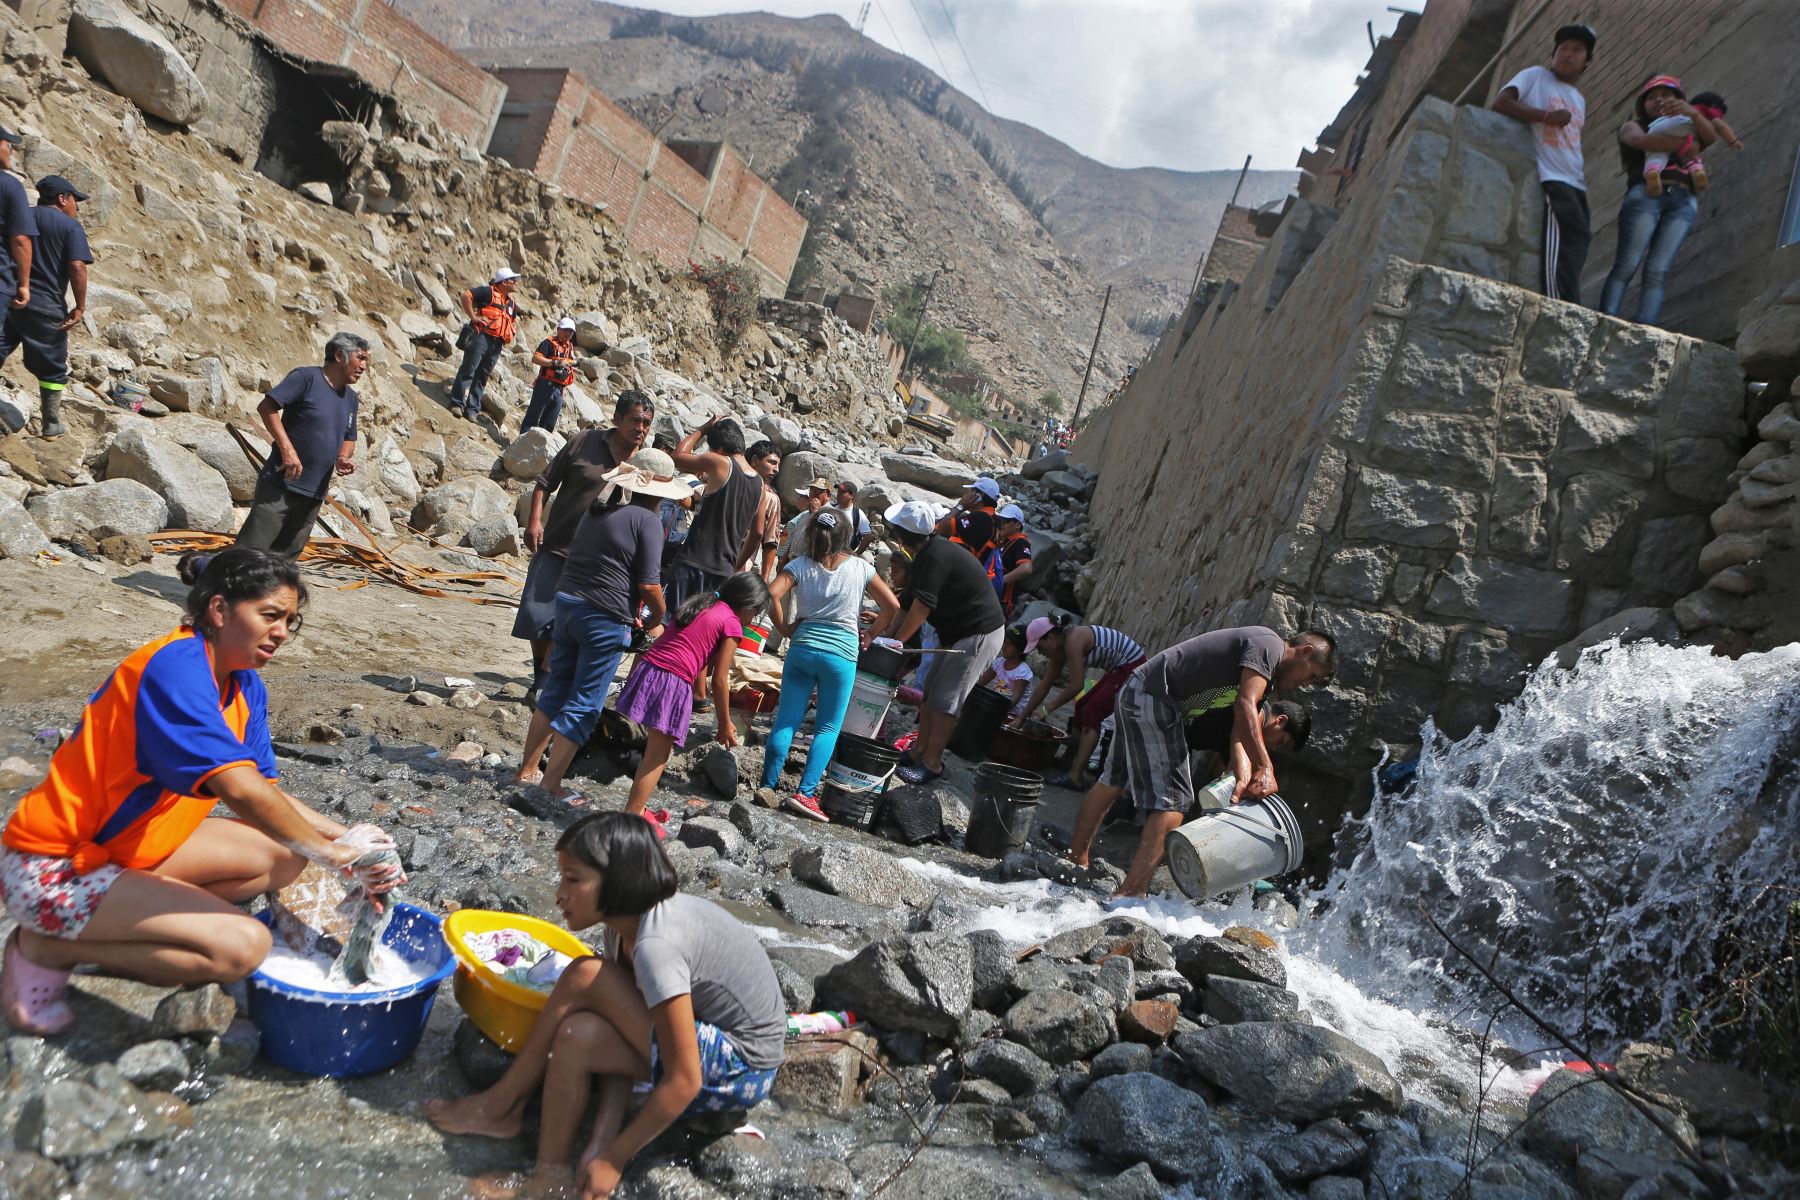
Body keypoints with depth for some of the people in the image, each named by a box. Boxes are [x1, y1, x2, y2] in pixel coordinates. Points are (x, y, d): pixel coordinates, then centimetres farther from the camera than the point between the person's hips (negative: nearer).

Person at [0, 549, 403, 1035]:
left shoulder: (245, 686, 4)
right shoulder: (175, 666, -24)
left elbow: (265, 795, 3)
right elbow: (241, 791, -34)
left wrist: (345, 838, -12)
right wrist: (327, 850, -23)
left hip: (130, 847, 9)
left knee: (284, 858, 5)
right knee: (243, 945, -21)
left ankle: (104, 927, 6)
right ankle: (50, 946, -4)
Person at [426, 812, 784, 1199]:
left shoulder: (655, 945, -27)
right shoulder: (627, 919, -1)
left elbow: (684, 1081, -26)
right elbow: (619, 1030, 0)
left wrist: (613, 1161, -15)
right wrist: (607, 1145, -10)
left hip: (743, 1069, -8)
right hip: (713, 1035, 8)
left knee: (586, 977, -18)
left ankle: (501, 1106, -1)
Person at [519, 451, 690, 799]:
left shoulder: (598, 508, 13)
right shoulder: (647, 520, -10)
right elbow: (649, 584, -14)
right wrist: (657, 617, 7)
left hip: (567, 601, 8)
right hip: (604, 619, -7)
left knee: (555, 689, 19)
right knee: (585, 705, 2)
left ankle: (527, 769, 27)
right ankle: (551, 783, 5)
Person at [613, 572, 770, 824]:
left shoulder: (699, 604, 22)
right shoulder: (732, 623, 0)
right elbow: (719, 680, -1)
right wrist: (725, 724, 7)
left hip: (647, 670, 8)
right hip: (673, 683, -7)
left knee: (655, 752, 20)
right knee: (658, 757, 2)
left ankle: (636, 811, 27)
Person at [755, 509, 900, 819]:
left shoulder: (801, 565, 2)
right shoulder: (860, 567, 2)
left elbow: (773, 594, -12)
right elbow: (892, 606, 2)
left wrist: (785, 628, 1)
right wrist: (870, 635, 13)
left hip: (802, 648, 2)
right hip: (842, 654, -1)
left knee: (786, 720, 9)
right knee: (828, 728, 5)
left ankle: (768, 785, 6)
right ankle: (805, 793, -3)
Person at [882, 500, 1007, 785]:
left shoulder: (935, 558, -24)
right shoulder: (926, 555, 8)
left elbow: (921, 608, -23)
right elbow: (908, 604, 11)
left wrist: (896, 641, -13)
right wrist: (887, 636, 4)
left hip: (980, 634, -10)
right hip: (958, 633, 10)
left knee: (943, 701, -6)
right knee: (930, 693, 13)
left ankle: (932, 763, 4)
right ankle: (919, 751, 22)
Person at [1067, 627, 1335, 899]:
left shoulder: (1264, 673, 20)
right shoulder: (1269, 645, -10)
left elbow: (1242, 729, 8)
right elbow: (1244, 706, -23)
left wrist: (1245, 775, -9)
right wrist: (1265, 769, -27)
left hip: (1134, 694, 11)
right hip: (1154, 700, -11)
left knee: (1114, 781, 23)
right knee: (1172, 799, -11)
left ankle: (1077, 858, 38)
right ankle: (1129, 895, -15)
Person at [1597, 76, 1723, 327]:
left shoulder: (1684, 128, 34)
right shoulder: (1632, 127, 26)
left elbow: (1710, 136, 10)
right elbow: (1642, 141, 0)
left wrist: (1692, 112, -8)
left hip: (1684, 202, 2)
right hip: (1646, 195, -2)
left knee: (1657, 271, -15)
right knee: (1626, 266, -18)